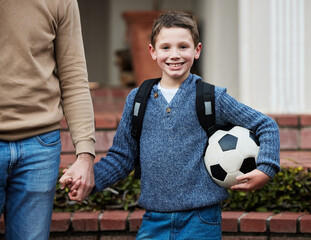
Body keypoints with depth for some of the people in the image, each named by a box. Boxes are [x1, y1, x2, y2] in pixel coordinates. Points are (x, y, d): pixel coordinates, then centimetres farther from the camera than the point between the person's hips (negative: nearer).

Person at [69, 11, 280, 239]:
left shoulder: (213, 98, 0)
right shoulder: (137, 100, 7)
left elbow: (267, 126, 6)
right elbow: (122, 157, 12)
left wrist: (265, 170, -7)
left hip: (200, 222, -2)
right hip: (154, 222, 2)